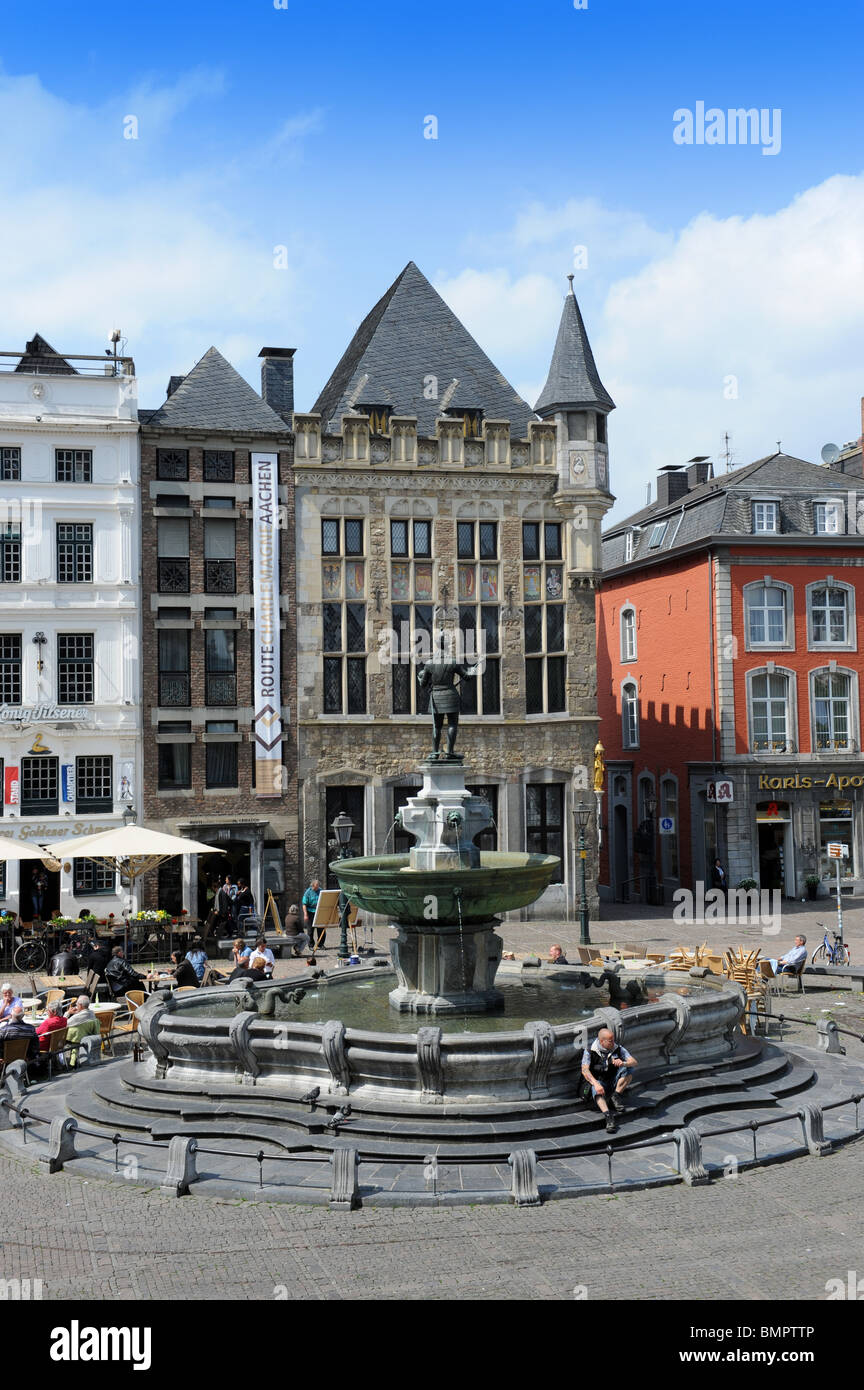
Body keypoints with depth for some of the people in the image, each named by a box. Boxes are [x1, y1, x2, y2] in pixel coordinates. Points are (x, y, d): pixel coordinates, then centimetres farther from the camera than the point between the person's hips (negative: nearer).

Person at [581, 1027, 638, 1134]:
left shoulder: (618, 1049, -3)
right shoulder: (589, 1051, -10)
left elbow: (634, 1062, -11)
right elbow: (585, 1070, -22)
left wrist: (623, 1064, -36)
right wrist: (596, 1084, -39)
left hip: (613, 1083, 3)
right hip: (597, 1081, -3)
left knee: (629, 1069, -19)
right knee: (596, 1089, -38)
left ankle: (616, 1096, -13)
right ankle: (608, 1116, -53)